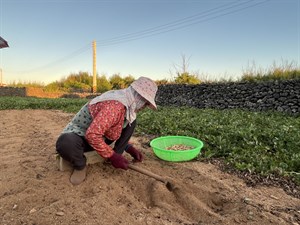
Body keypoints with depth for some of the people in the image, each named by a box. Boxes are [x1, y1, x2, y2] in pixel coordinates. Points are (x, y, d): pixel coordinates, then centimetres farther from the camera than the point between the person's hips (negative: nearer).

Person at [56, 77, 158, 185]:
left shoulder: (124, 99, -5)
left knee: (131, 121, -5)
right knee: (66, 144, -42)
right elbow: (92, 135, -37)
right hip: (80, 135, -7)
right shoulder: (115, 105, -34)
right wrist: (112, 156, -27)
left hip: (101, 136, 8)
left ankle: (117, 155, 0)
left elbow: (121, 131, 10)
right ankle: (80, 165, -9)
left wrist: (129, 148, 1)